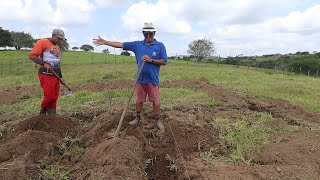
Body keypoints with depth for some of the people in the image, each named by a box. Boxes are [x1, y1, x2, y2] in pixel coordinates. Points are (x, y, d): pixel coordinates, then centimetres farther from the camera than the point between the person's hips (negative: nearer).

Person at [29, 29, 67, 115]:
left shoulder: (57, 47, 20)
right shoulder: (43, 42, -3)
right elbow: (31, 55, -10)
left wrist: (60, 77, 23)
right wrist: (44, 63, -23)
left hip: (55, 75, 7)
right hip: (46, 75, -7)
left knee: (54, 98, 6)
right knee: (49, 96, -10)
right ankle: (42, 114, 11)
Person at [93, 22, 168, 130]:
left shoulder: (160, 46, -3)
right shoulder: (137, 44, 5)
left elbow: (164, 62, -5)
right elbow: (121, 45, 3)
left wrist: (151, 60, -18)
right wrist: (105, 42, -1)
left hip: (153, 79, -3)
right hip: (140, 79, 3)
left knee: (155, 101, 5)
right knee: (139, 100, 14)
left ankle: (158, 120, 21)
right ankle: (137, 118, 31)